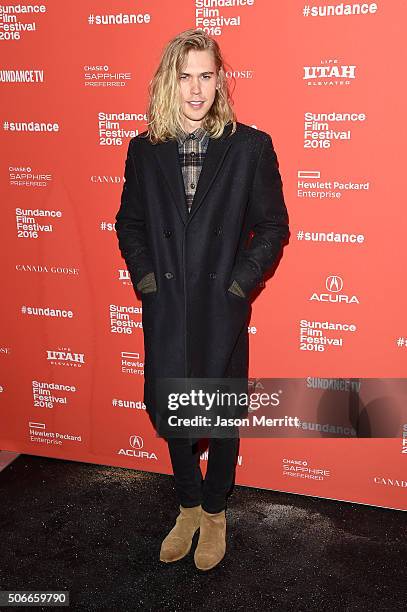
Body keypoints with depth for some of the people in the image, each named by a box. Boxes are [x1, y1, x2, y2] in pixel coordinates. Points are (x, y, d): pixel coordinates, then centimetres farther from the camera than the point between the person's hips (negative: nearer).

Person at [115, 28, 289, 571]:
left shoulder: (251, 146, -5)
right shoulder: (144, 149, 2)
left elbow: (273, 225, -1)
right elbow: (129, 223, 10)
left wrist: (239, 282, -10)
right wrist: (145, 277, -2)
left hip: (222, 309, -2)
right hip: (165, 309, 2)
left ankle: (215, 512, 37)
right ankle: (189, 507, 39)